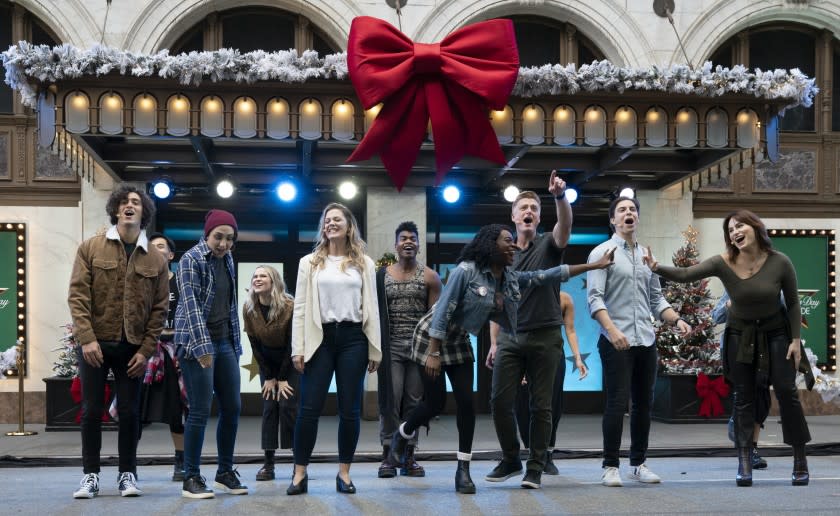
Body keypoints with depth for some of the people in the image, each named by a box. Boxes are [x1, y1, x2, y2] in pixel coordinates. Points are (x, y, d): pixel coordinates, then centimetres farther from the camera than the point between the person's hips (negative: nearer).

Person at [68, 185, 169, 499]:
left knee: (129, 412, 4)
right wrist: (87, 339, -15)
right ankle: (90, 475, 13)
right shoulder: (90, 248, 0)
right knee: (92, 410, 3)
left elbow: (159, 309, 3)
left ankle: (128, 474, 15)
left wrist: (145, 350, -5)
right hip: (95, 343, -1)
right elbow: (77, 295, -5)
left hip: (133, 347, 1)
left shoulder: (156, 260, 4)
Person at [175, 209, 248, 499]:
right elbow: (191, 304, -18)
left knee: (232, 409, 8)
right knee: (200, 412, -5)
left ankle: (225, 473, 20)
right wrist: (202, 347, -25)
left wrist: (235, 344, 15)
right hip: (197, 344, -7)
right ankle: (191, 479, 5)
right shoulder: (191, 259, -10)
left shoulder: (227, 259, 11)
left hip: (225, 342, 7)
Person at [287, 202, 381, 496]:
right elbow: (300, 307, 4)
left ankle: (344, 473, 13)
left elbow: (371, 307, 7)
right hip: (320, 338, 0)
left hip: (353, 338, 1)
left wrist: (374, 350, 2)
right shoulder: (310, 262, 8)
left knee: (350, 409, 3)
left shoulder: (364, 263, 9)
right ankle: (300, 473, 5)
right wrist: (298, 348, -4)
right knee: (309, 408, -3)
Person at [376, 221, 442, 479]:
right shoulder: (382, 275, 6)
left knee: (414, 402, 3)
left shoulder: (430, 277, 5)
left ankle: (409, 457, 10)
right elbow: (374, 312, 6)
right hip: (391, 348, 0)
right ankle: (388, 456, 3)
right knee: (390, 401, -3)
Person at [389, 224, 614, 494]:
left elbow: (547, 275, 0)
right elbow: (443, 311, -23)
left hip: (459, 342, 7)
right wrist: (433, 353, -26)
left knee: (466, 402, -2)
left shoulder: (511, 279, -1)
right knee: (435, 402, -4)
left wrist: (594, 265, -2)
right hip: (432, 337, -7)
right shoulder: (466, 271, -23)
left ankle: (463, 469, 4)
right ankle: (401, 435, 26)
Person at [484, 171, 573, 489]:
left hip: (545, 337, -3)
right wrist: (494, 342, 6)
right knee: (500, 401, -1)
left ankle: (536, 467, 11)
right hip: (510, 338, 3)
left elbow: (565, 224, -21)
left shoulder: (549, 245, 3)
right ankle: (510, 460, 16)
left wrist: (560, 196, -39)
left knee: (541, 405, 1)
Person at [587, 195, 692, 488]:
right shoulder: (602, 253, -3)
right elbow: (594, 298, -12)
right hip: (616, 341, -6)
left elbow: (656, 299, 19)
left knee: (643, 404, 9)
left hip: (646, 340, 6)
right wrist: (612, 329, -25)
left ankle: (638, 463, 19)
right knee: (617, 404, -6)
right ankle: (610, 466, 3)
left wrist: (677, 320, 2)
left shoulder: (646, 256, 16)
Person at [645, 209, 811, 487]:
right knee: (743, 397, 3)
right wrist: (657, 268, -46)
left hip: (775, 333, -1)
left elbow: (793, 302, -7)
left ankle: (800, 457, 12)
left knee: (786, 391, -2)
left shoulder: (780, 262, -18)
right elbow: (684, 274, -28)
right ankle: (744, 461, 7)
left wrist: (795, 339, -8)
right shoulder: (723, 263, -19)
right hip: (740, 335, 1)